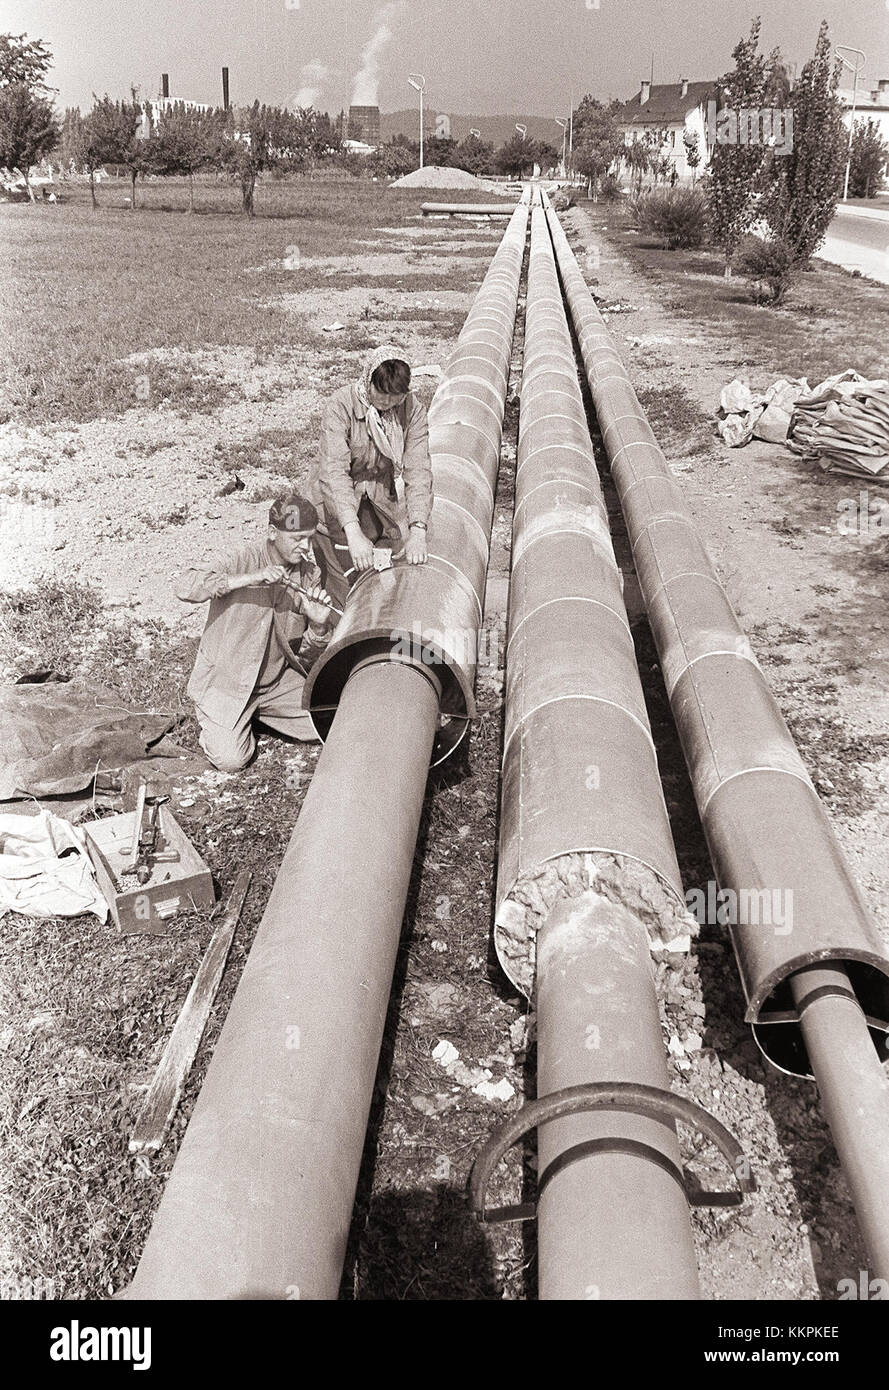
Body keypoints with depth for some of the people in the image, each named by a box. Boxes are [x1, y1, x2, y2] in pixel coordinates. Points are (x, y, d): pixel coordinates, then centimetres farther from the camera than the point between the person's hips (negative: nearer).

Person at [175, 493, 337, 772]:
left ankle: (258, 714, 18)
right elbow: (185, 587, -31)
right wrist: (246, 579, -37)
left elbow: (307, 658, 1)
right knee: (230, 759, -20)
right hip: (226, 683, -5)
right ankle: (214, 723, 14)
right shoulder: (246, 560, -15)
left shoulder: (311, 574, -3)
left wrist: (318, 626, -23)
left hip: (277, 681, 5)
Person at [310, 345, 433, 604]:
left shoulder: (413, 410, -16)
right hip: (337, 498, -3)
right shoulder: (342, 403, -25)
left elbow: (418, 471, -24)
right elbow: (334, 469, -34)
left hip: (384, 496, 3)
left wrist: (418, 532, -37)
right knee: (347, 581, -5)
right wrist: (353, 532, -46)